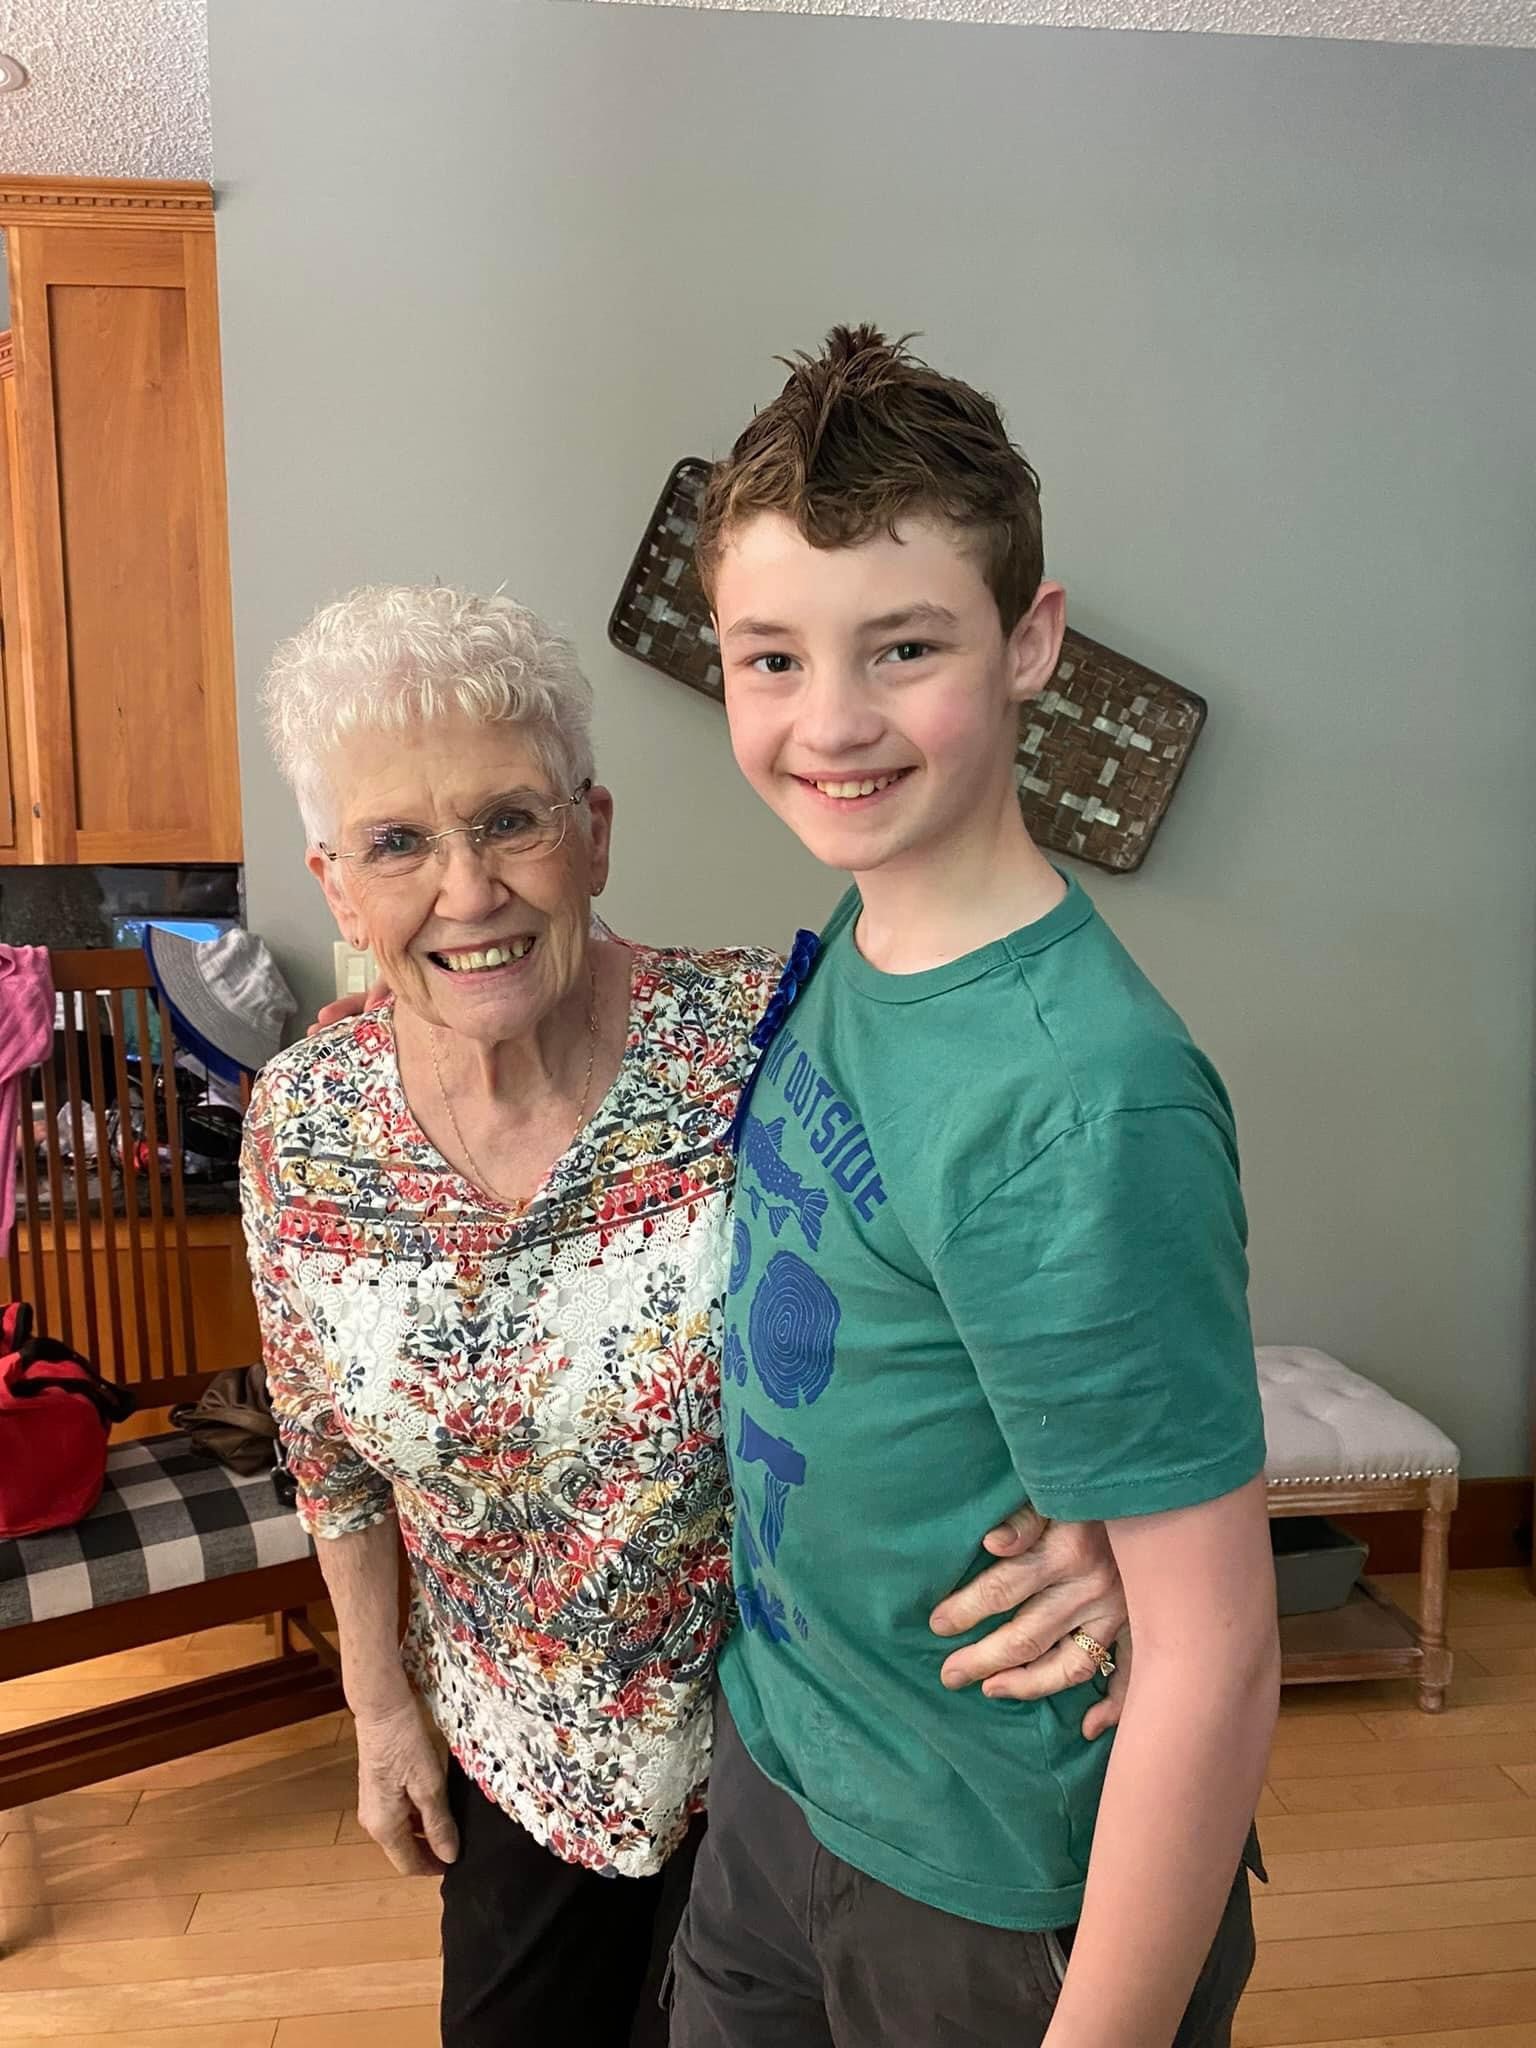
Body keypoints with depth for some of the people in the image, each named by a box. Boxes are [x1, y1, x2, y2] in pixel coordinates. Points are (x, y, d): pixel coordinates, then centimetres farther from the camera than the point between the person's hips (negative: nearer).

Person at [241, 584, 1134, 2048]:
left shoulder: (766, 1047, -28)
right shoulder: (301, 1126, -14)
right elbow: (332, 1450, 1)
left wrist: (1095, 1511, -36)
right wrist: (381, 1706, 9)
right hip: (508, 1751, 4)